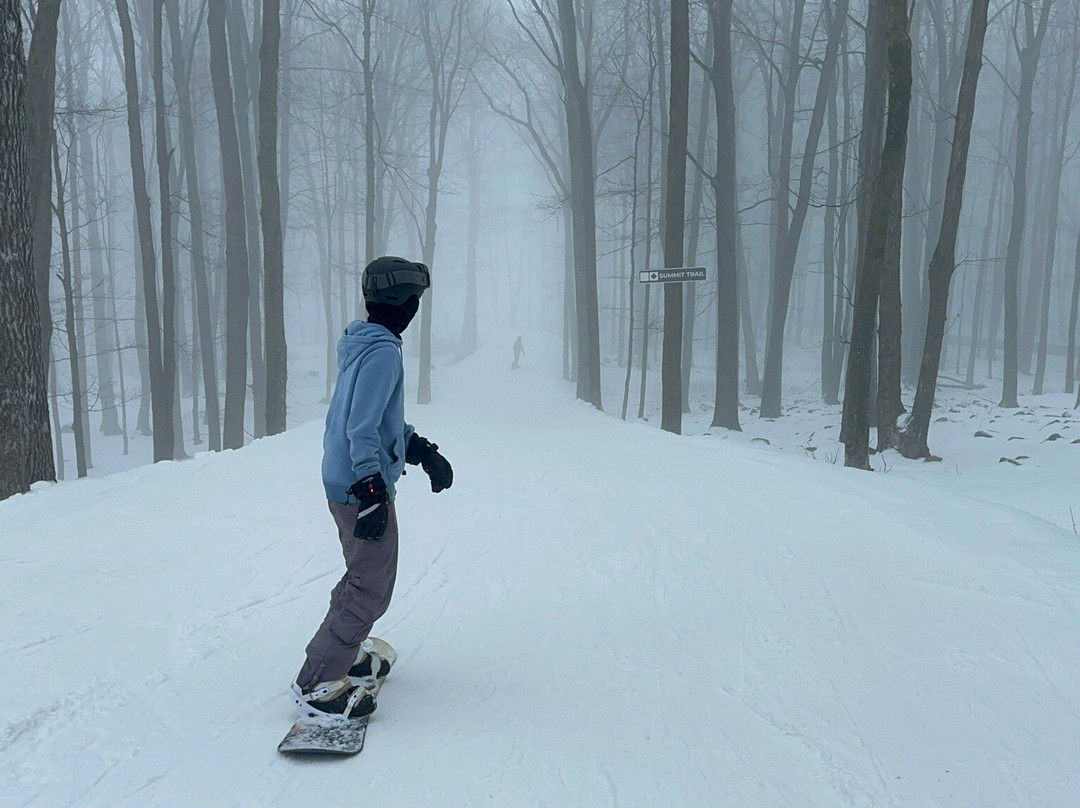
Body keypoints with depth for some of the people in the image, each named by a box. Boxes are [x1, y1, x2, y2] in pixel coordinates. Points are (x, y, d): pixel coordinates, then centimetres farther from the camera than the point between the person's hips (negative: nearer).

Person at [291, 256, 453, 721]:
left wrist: (421, 450, 21)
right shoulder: (382, 352, -19)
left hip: (346, 486, 10)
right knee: (372, 589, -3)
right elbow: (362, 430, -25)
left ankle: (344, 654, 39)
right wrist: (372, 491, -25)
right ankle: (317, 684, 4)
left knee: (363, 574, 24)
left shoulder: (363, 344, 12)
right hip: (362, 489, -10)